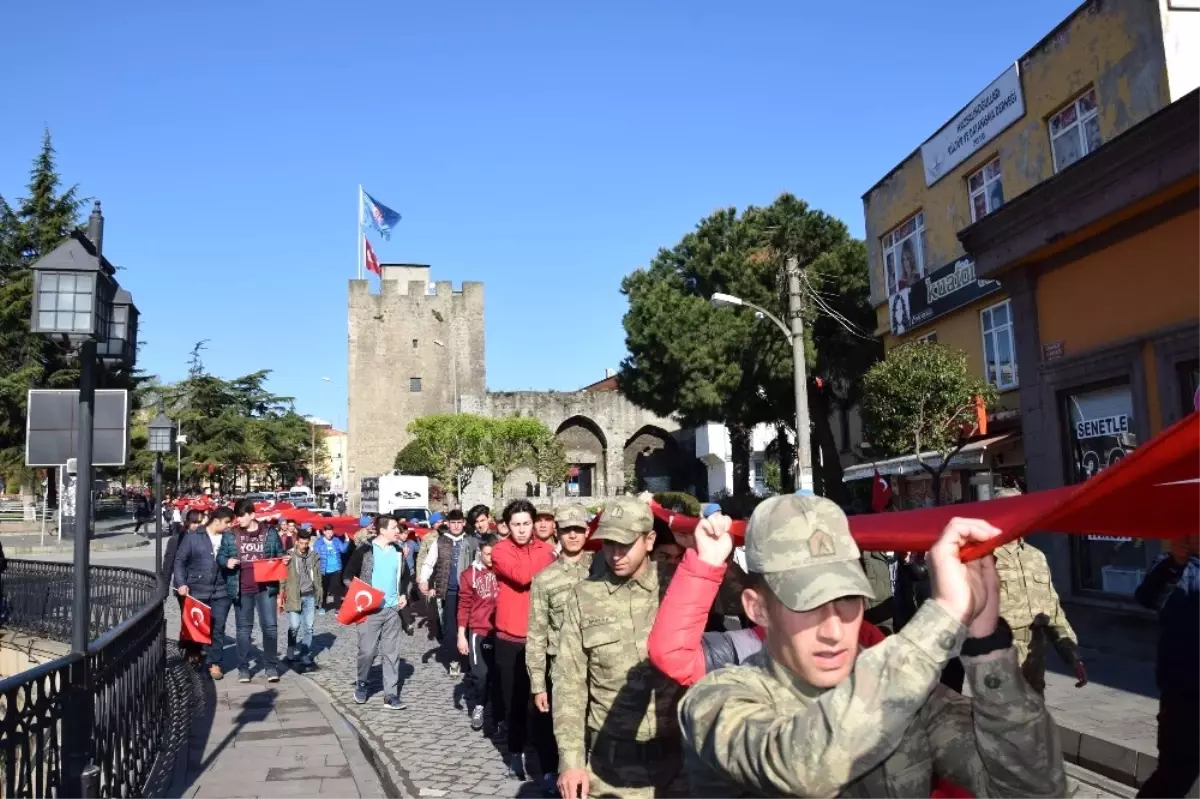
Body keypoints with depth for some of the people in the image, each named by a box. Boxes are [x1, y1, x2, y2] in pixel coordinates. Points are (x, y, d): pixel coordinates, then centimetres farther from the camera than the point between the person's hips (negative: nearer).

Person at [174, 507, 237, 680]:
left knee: (218, 628, 1)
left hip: (220, 592, 1)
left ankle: (214, 663, 9)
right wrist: (181, 583, -7)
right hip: (196, 591, -1)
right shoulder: (193, 537, -1)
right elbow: (180, 560, 0)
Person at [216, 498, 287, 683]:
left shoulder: (269, 533, 4)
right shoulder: (230, 535, 4)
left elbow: (280, 554, 14)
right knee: (244, 628, 9)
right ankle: (243, 668, 18)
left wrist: (284, 559, -8)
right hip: (241, 589, 1)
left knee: (270, 626, -2)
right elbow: (220, 556, 9)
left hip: (265, 587, -1)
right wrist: (227, 562, -13)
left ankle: (271, 666, 8)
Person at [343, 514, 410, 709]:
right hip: (370, 609, -4)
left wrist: (403, 595, 7)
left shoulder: (397, 552, 9)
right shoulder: (365, 550, -7)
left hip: (392, 609, 4)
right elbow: (348, 576, -3)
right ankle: (361, 684, 27)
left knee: (392, 653, 3)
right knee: (367, 650, 1)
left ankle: (391, 696, 6)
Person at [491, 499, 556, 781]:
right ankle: (516, 751, 26)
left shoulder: (547, 549, 5)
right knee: (515, 699, 10)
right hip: (510, 638, -2)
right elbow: (521, 575, -23)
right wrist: (552, 555, -17)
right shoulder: (500, 551, -6)